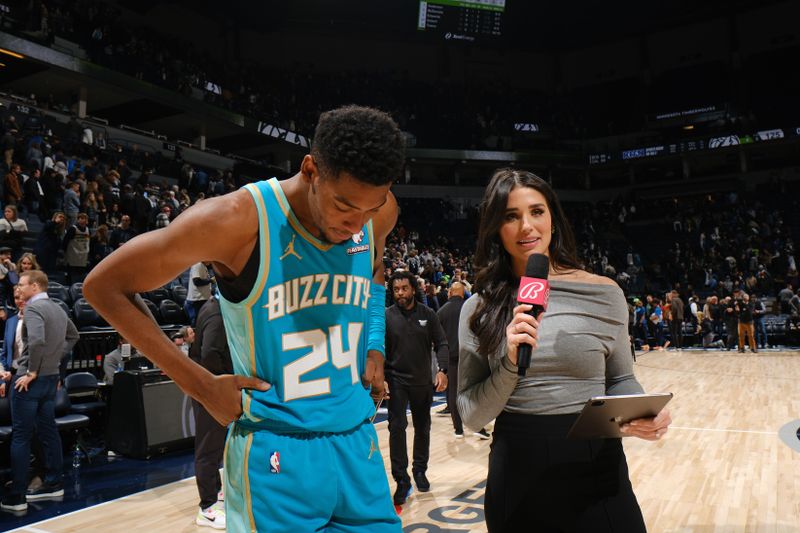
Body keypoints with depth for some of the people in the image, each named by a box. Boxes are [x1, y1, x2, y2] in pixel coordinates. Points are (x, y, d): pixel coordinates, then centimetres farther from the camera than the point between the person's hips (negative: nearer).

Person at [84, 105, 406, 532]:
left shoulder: (378, 213, -5)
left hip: (357, 443, 5)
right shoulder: (235, 221, -21)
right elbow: (103, 286, -10)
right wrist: (200, 385, -13)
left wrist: (374, 344, 4)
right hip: (276, 454, -5)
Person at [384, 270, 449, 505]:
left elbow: (441, 344, -1)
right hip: (396, 380, -2)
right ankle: (402, 480, 0)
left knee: (422, 428, 14)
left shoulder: (427, 314, -1)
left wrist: (442, 370, -15)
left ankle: (420, 471, 34)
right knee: (397, 427, -10)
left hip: (422, 380, 2)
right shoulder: (386, 316, -5)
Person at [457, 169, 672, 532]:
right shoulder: (479, 308, -3)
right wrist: (511, 364, -18)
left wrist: (643, 415, -12)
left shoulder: (603, 293, -3)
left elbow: (620, 379, 8)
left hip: (597, 470, 0)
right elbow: (471, 415, -3)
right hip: (517, 476, 1)